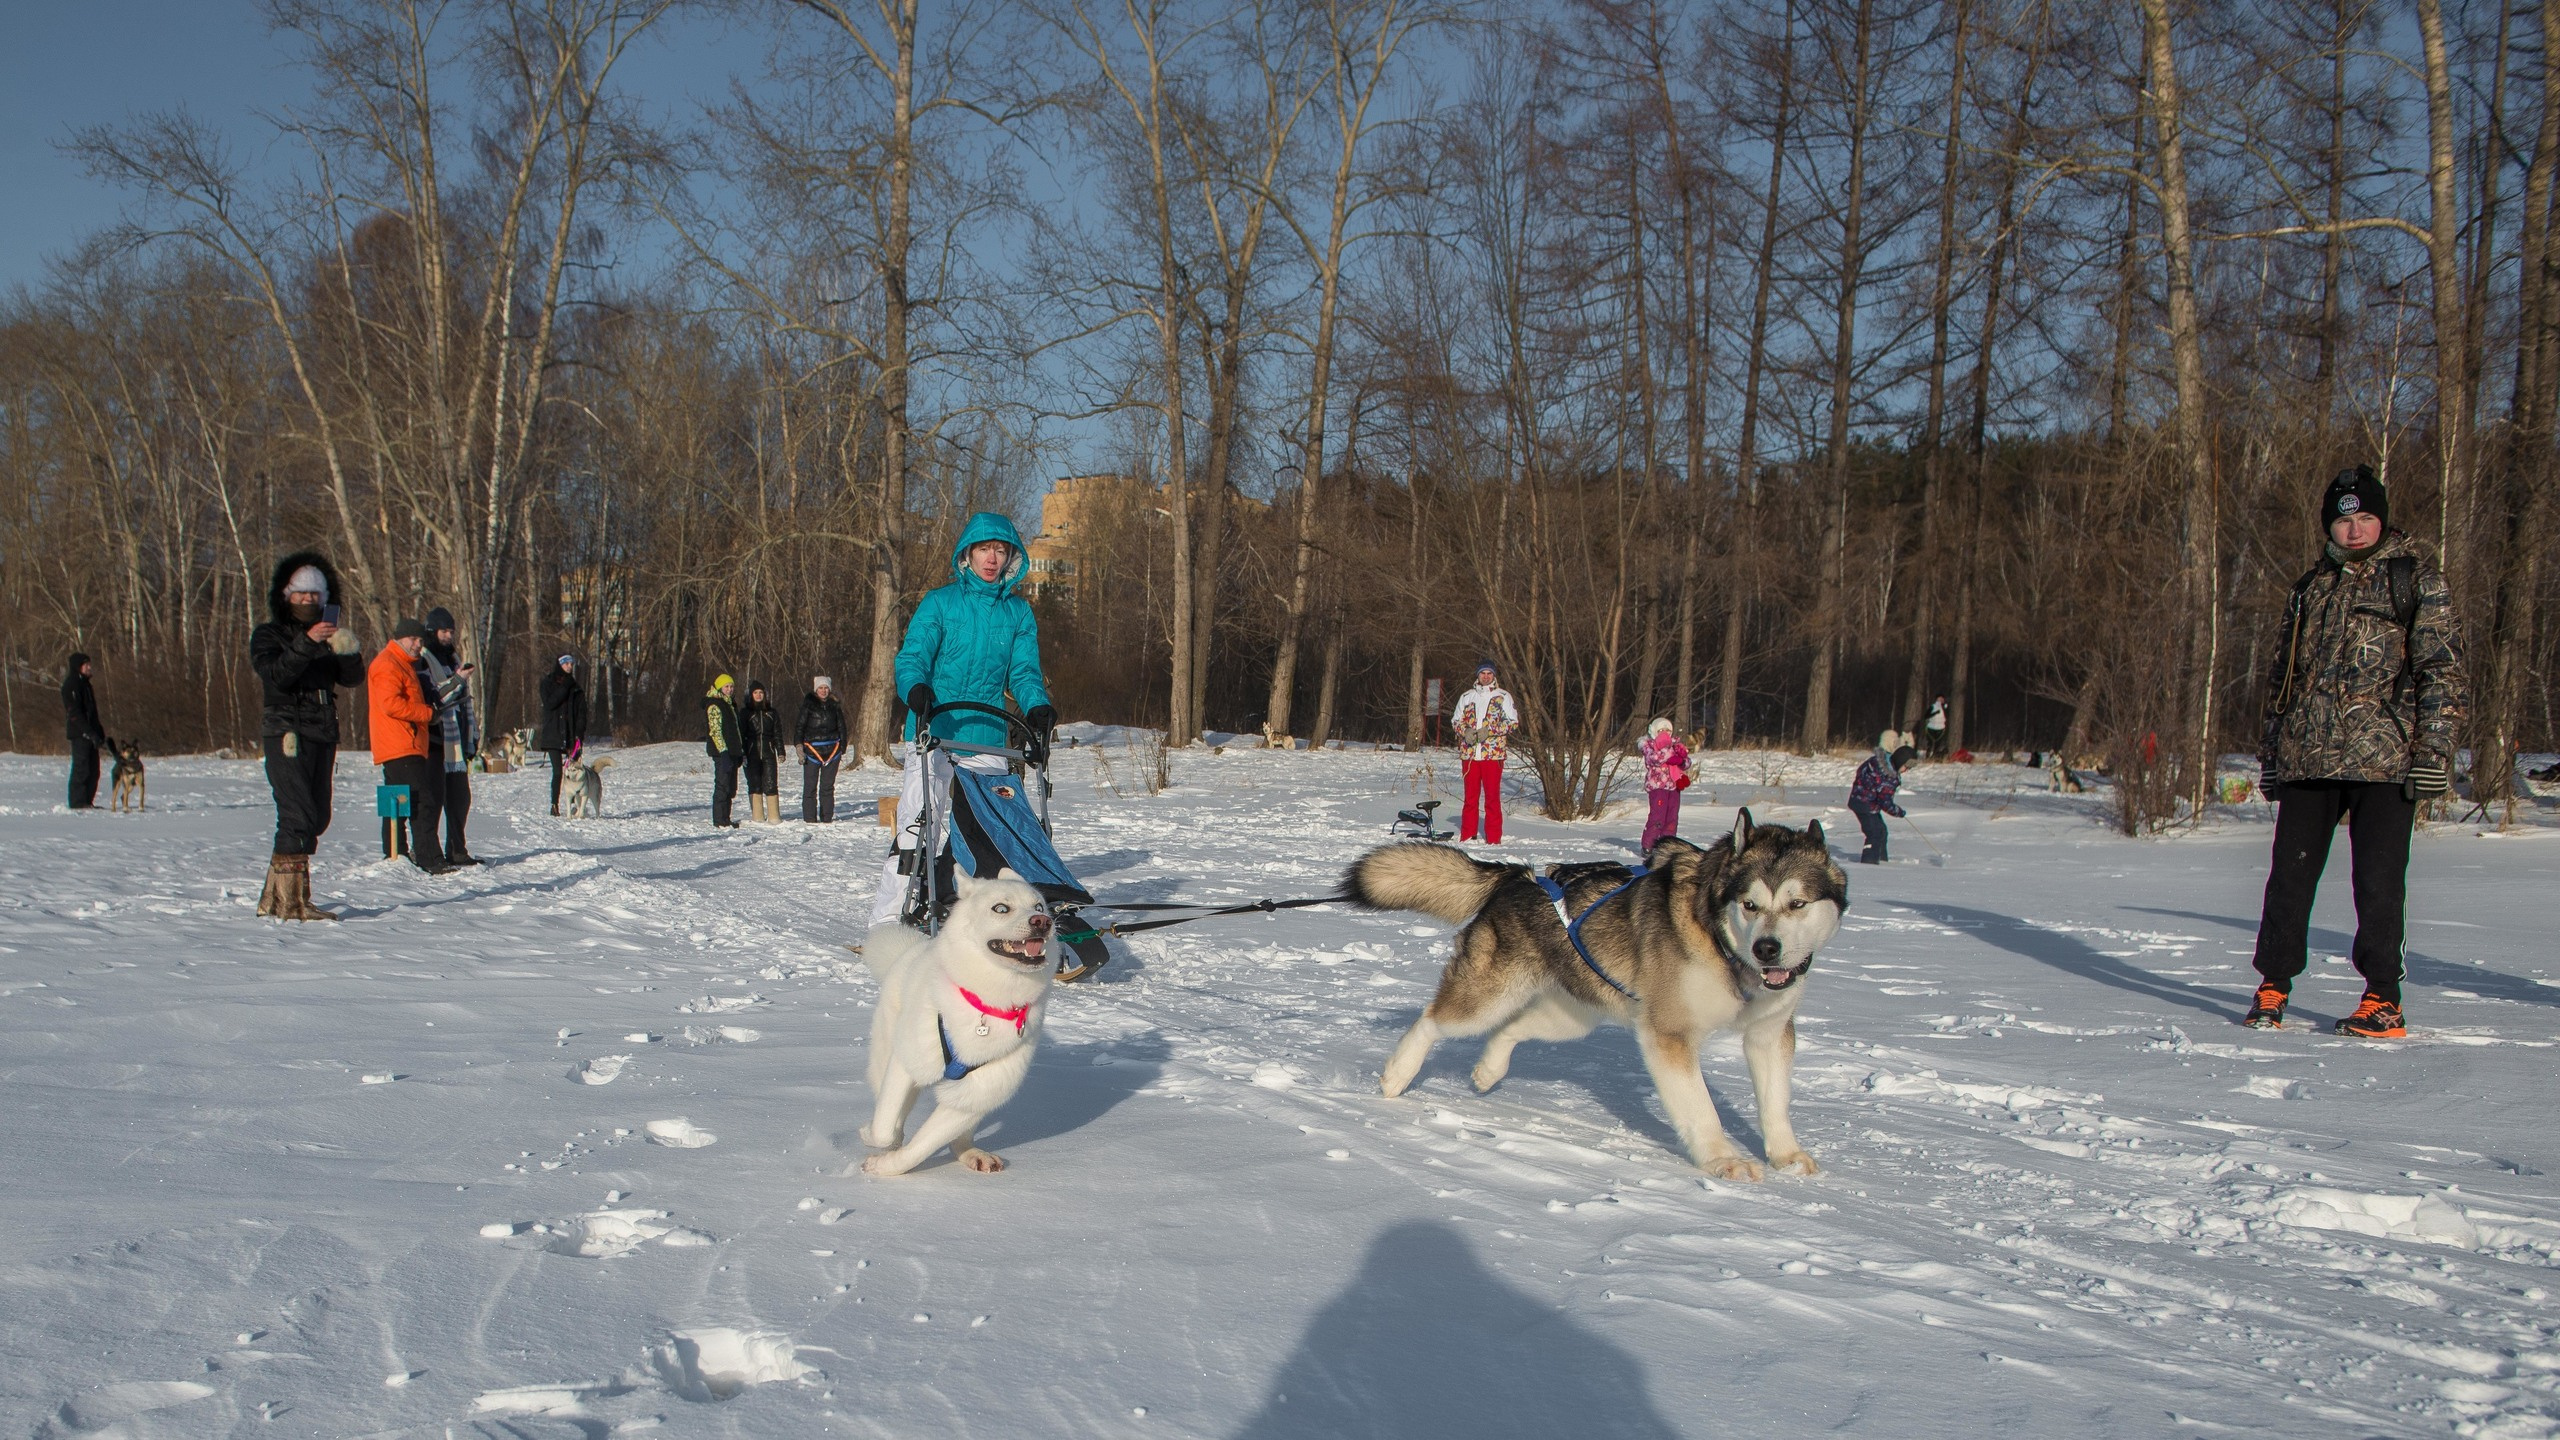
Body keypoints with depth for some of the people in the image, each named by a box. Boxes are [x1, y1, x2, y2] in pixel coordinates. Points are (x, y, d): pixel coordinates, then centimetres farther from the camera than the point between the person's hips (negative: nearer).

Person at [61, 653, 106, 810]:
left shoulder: (84, 683, 19)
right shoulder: (72, 684, -10)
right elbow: (74, 713, -18)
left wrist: (99, 732, 17)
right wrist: (90, 732, -22)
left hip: (89, 734, 9)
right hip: (79, 733, -9)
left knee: (93, 769, 9)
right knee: (81, 768, -8)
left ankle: (87, 802, 12)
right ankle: (78, 802, -6)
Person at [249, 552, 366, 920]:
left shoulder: (326, 636, 20)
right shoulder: (268, 635, 3)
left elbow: (353, 677, 6)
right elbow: (275, 674, -17)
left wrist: (349, 653, -15)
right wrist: (306, 644, -28)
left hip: (323, 735, 7)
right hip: (286, 733, -7)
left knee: (317, 818, 8)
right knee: (299, 814, -16)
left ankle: (274, 896, 19)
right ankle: (293, 901, -15)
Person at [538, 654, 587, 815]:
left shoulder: (576, 687, 13)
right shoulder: (548, 683, 7)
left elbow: (581, 711, 7)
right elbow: (549, 703, -9)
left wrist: (579, 733, -5)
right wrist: (565, 688, -13)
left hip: (571, 735, 2)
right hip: (553, 734, -2)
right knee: (557, 771, -8)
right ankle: (554, 805, -3)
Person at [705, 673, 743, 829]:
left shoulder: (731, 704, 20)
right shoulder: (714, 705, -9)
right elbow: (715, 730, -17)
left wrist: (741, 751, 23)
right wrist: (723, 750, -24)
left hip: (732, 752, 9)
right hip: (721, 752, -9)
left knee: (730, 787, 11)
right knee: (722, 786, -9)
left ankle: (725, 820, 17)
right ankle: (719, 821, -8)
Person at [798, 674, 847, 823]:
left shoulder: (834, 705, 10)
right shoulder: (808, 705, 1)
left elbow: (841, 727, 17)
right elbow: (800, 726, 0)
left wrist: (843, 749, 13)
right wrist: (799, 747, -8)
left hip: (832, 749, 3)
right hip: (812, 749, -3)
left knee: (828, 786, 5)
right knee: (810, 786, -3)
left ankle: (827, 817, 10)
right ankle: (810, 818, 0)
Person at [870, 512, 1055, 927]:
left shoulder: (1019, 612, 12)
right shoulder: (939, 603, 3)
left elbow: (1024, 671, 8)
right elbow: (912, 657, -6)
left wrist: (1037, 708, -13)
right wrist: (916, 690, -28)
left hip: (987, 739, 4)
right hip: (934, 735, -4)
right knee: (918, 827, -11)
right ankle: (888, 918, -7)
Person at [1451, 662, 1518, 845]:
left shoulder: (1503, 696, 5)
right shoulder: (1466, 697, 16)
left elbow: (1512, 722, -2)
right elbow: (1456, 719, 16)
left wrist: (1489, 731, -13)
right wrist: (1465, 731, -6)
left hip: (1492, 753, -3)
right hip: (1469, 753, 3)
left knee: (1492, 795, -4)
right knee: (1470, 795, 7)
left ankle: (1493, 838, 0)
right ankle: (1467, 835, 13)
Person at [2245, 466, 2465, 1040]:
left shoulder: (2416, 578, 3)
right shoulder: (2312, 585, 18)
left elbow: (2442, 669, -2)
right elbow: (2283, 673, 23)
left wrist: (2435, 748, -11)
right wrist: (2272, 749, 18)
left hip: (2384, 757, -4)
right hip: (2307, 757, 4)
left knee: (2379, 882, -2)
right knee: (2290, 874, 5)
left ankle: (2383, 1000, 8)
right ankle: (2273, 986, 15)